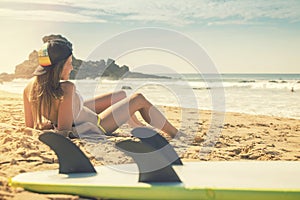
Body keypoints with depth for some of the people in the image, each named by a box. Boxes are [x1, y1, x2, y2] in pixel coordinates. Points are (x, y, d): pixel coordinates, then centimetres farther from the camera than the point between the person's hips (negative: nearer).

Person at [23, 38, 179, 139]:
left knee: (122, 95, 25)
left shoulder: (30, 87, -17)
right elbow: (64, 131, -35)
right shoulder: (66, 89, -39)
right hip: (95, 127, -8)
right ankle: (175, 134, 30)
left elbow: (30, 125, -7)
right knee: (139, 99, 9)